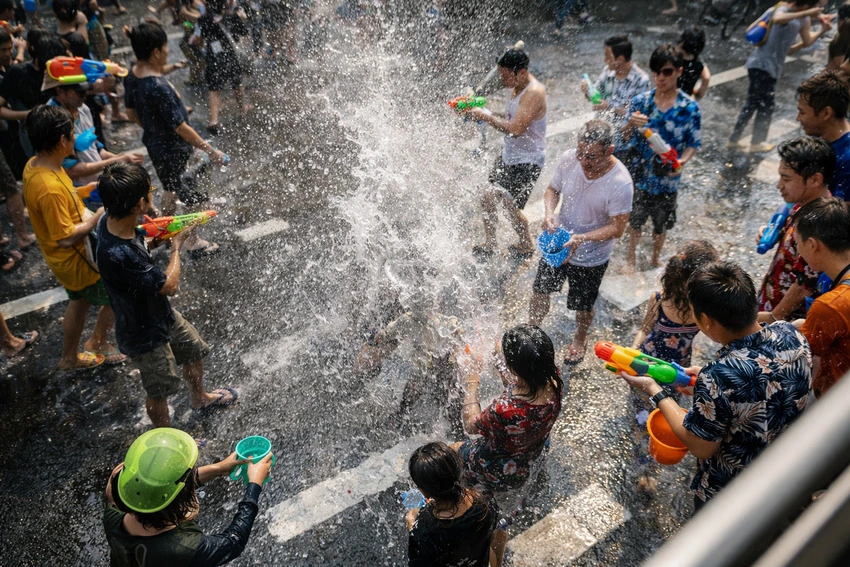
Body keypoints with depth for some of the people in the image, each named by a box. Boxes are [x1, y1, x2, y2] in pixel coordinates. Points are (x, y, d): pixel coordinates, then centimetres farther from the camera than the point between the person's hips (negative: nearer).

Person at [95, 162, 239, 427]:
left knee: (194, 350, 28)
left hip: (161, 313, 8)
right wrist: (176, 245, -16)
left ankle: (200, 398, 56)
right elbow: (169, 285, -29)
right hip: (145, 334, -8)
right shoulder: (116, 255, -41)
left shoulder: (111, 222, -14)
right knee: (159, 391, 15)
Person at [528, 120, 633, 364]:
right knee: (540, 293, 18)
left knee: (582, 306, 19)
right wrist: (549, 213, -22)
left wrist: (582, 238, -37)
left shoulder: (620, 183, -28)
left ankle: (580, 339, 50)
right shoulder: (569, 159, -18)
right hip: (558, 243, 3)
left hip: (591, 258, -3)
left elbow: (617, 228, -23)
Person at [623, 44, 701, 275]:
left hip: (668, 178, 0)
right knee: (635, 221, 14)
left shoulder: (690, 107, -10)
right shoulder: (641, 101, -7)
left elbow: (693, 143, -5)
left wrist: (682, 161, -26)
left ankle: (656, 258, 43)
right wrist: (630, 125, -25)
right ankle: (631, 260, 35)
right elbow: (625, 137, -1)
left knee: (662, 225, 18)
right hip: (640, 174, 0)